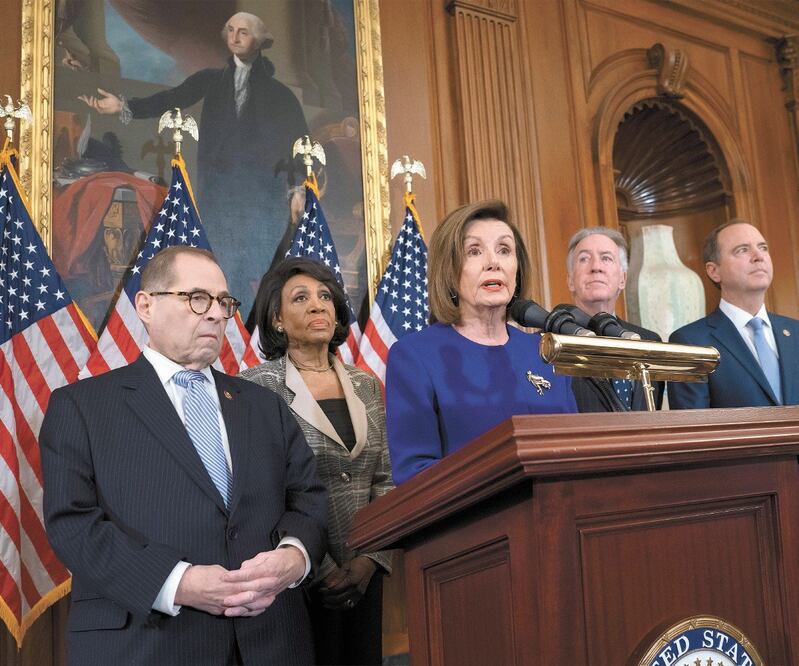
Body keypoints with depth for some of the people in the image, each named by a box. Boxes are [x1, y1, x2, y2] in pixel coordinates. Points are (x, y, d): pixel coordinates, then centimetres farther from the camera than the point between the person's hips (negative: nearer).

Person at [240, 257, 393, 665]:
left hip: (364, 574, 5)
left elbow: (385, 481, 8)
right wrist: (321, 570, -13)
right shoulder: (257, 387, -7)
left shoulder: (365, 386, 9)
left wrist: (371, 559, -4)